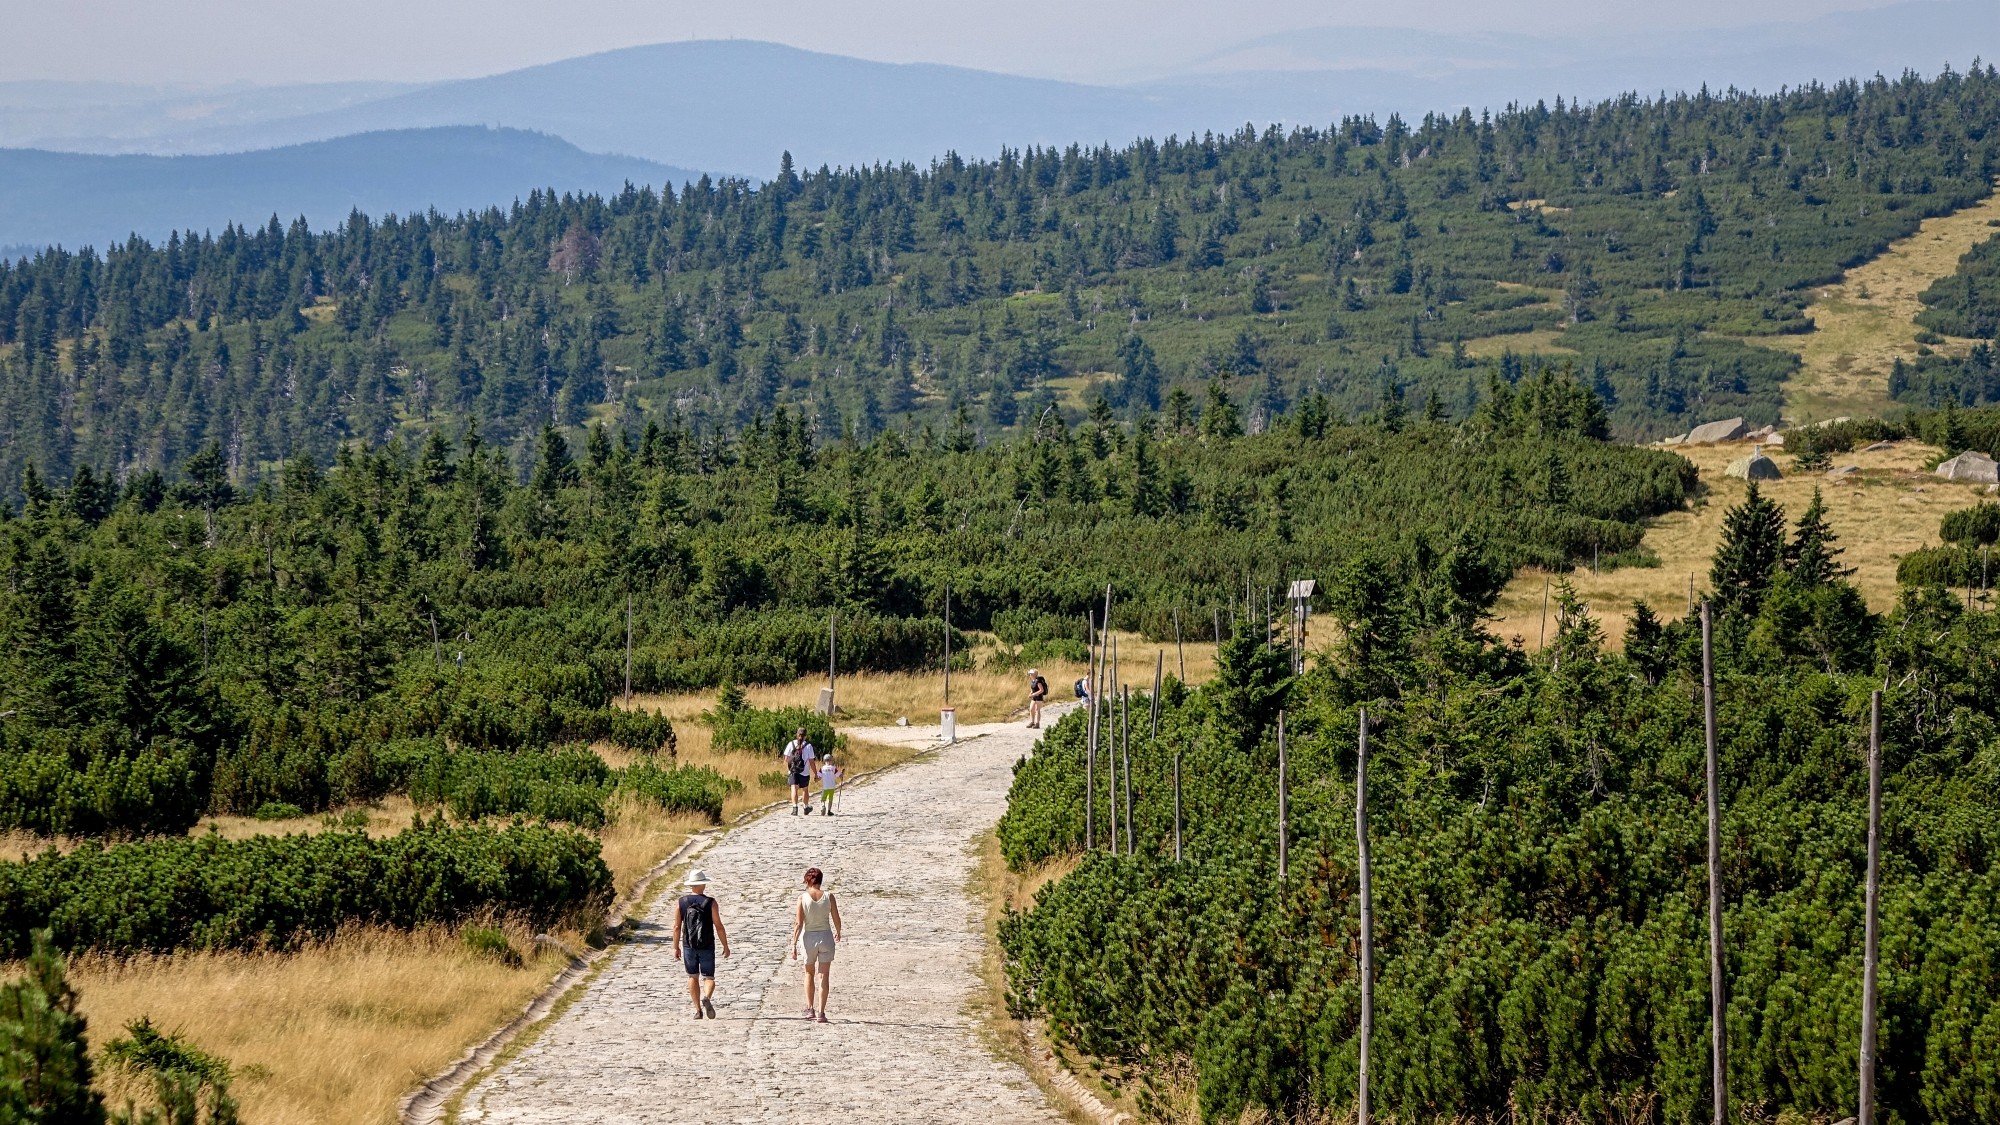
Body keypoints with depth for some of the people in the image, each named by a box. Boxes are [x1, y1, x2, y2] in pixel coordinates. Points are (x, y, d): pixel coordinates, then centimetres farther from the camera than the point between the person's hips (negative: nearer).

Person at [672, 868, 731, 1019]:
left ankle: (697, 1009, 10)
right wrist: (725, 946, 1)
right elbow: (719, 926, -10)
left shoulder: (682, 902, -3)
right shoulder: (710, 903, -10)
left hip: (689, 946, 2)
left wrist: (676, 947, 8)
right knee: (708, 977, 6)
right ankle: (707, 997, -24)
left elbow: (677, 927, -1)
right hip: (707, 947, -2)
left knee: (693, 977, 15)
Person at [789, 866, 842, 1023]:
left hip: (809, 938, 0)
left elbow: (798, 924, -10)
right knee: (824, 976, 4)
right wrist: (838, 933, 21)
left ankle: (810, 1008, 16)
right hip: (826, 936, 0)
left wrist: (794, 945, -5)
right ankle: (821, 1012, -2)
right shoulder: (828, 896, -6)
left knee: (809, 974, 20)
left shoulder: (803, 898, -8)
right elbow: (836, 919, 1)